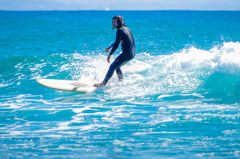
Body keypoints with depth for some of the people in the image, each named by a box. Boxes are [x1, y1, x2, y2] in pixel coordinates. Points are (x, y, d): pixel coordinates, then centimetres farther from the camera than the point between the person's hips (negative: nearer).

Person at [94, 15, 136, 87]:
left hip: (127, 54, -9)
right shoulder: (125, 28, 14)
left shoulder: (120, 30, -15)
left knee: (112, 66, -3)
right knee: (117, 67, 21)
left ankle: (103, 83, 3)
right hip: (132, 53, 9)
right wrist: (110, 47, 32)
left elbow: (117, 44, -19)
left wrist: (110, 55, -16)